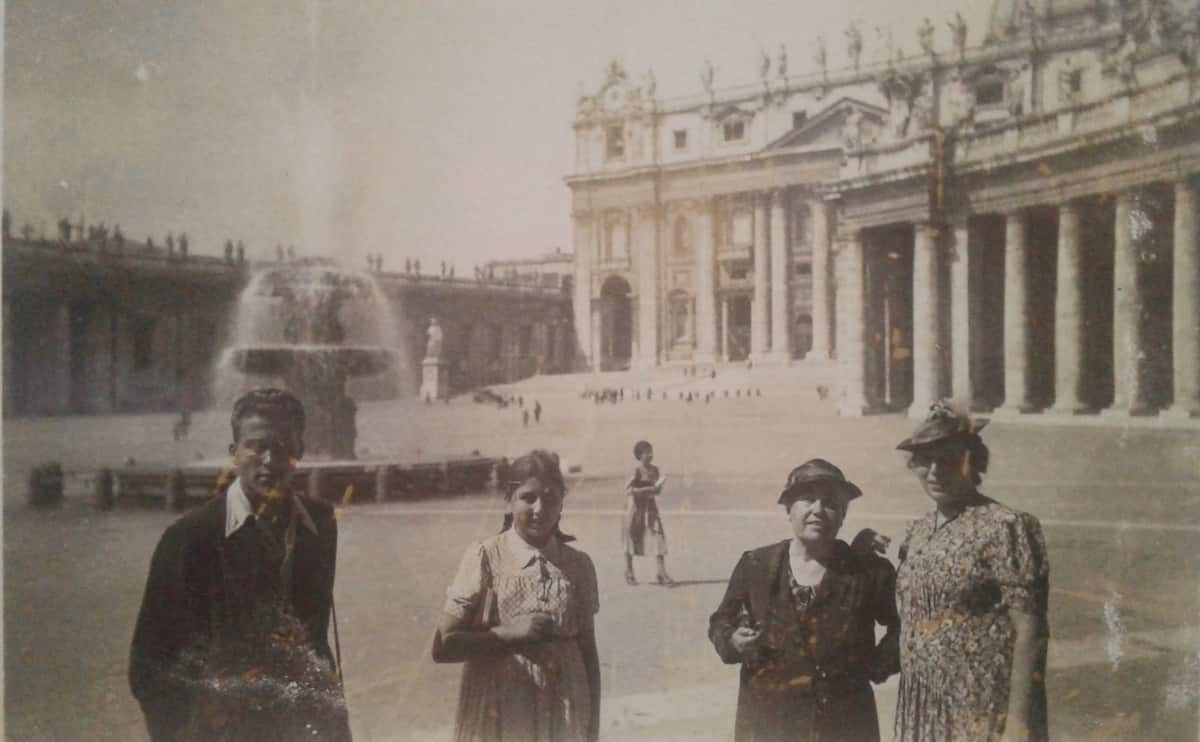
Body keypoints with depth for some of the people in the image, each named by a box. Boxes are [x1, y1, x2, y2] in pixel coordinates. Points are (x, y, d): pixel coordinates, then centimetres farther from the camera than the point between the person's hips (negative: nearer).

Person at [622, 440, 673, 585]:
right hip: (635, 507, -5)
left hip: (651, 507, 5)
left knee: (659, 537, -7)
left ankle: (662, 574, -6)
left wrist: (657, 489, -8)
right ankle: (629, 573, 22)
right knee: (631, 539, 7)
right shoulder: (636, 470, -11)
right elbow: (628, 490, -18)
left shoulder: (654, 469, 6)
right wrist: (647, 489, -22)